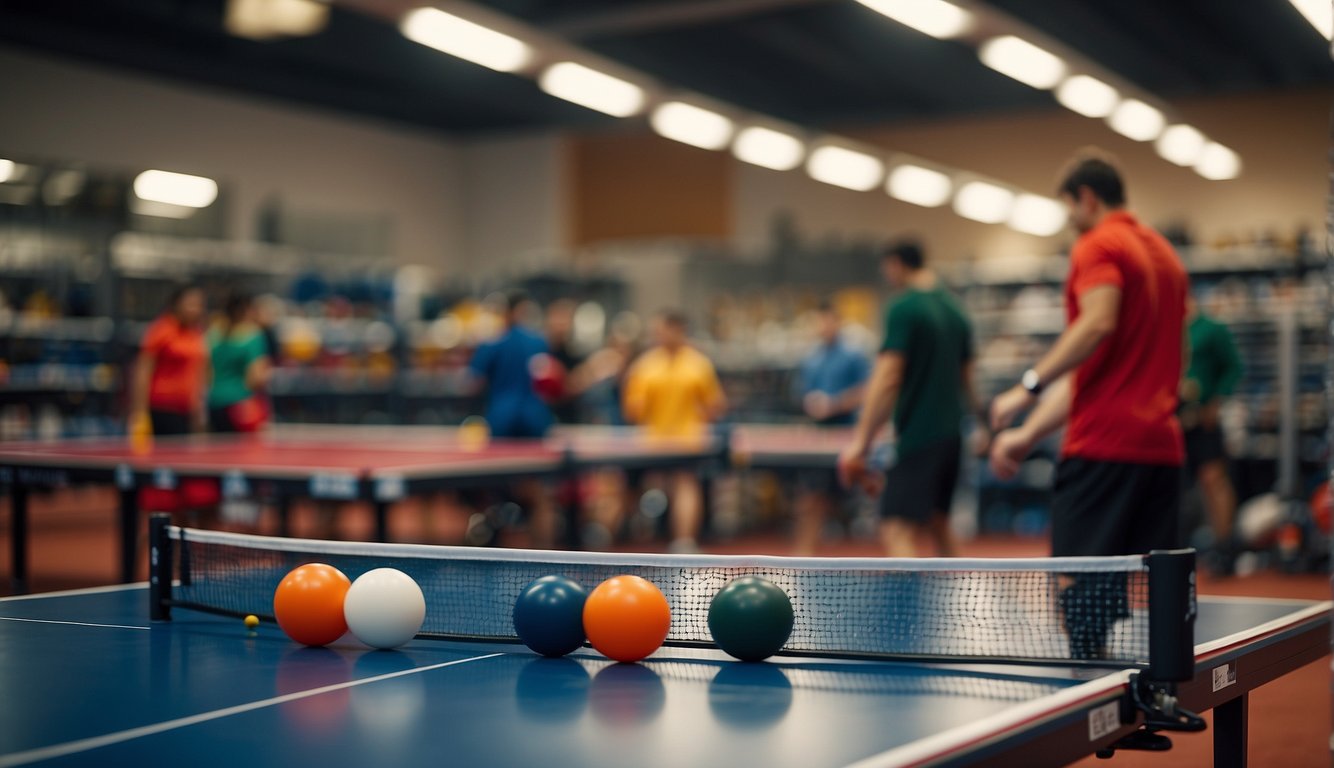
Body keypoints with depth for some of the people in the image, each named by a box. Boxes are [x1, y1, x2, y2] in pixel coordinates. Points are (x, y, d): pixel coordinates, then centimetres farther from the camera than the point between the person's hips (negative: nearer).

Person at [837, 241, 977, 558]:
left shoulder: (903, 309, -11)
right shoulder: (955, 310, 13)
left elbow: (887, 379, -19)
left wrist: (860, 444, -19)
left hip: (917, 434, -9)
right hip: (950, 434, 9)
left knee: (897, 533, -15)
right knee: (937, 526, 21)